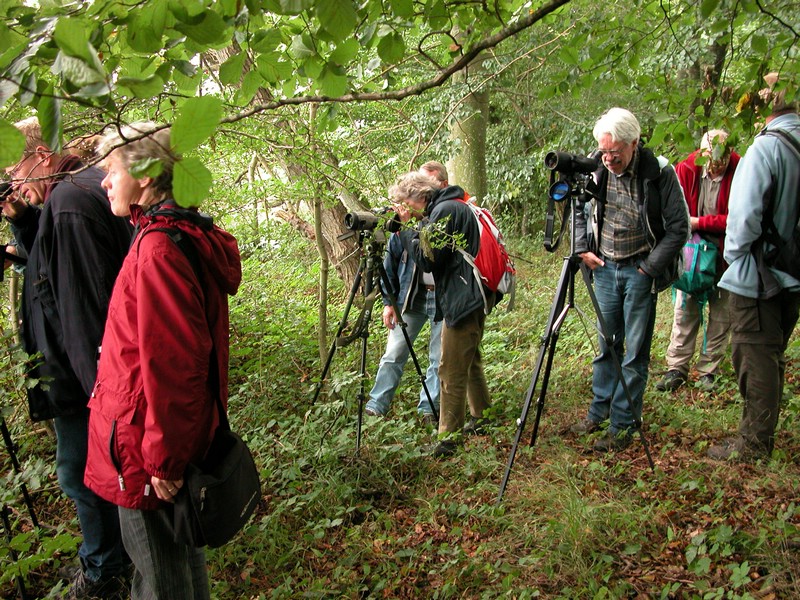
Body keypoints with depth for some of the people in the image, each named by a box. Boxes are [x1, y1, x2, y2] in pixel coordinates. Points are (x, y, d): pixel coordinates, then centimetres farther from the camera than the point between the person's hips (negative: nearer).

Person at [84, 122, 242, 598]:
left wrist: (164, 459, -18)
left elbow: (169, 362, -25)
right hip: (183, 432, 9)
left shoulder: (157, 247, -22)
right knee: (180, 554, 24)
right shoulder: (189, 236, 7)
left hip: (146, 444, -9)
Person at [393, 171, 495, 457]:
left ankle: (449, 437, 1)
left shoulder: (445, 210, -15)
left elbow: (427, 259, -18)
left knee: (452, 372, -6)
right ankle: (481, 418, 36)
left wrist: (407, 227, -10)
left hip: (463, 301, -11)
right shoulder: (455, 206, 15)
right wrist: (411, 227, 7)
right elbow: (435, 254, 18)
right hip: (473, 297, 11)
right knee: (470, 360, 23)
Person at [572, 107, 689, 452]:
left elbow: (679, 228, -9)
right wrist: (583, 249, 2)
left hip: (640, 270, -4)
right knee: (607, 344, 13)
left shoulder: (660, 172, -14)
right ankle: (600, 410, 25)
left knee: (635, 351, 1)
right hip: (605, 267, 4)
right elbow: (578, 210, 13)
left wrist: (649, 267, -11)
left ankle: (623, 423, 10)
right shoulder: (596, 170, -3)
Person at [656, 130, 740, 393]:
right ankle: (677, 369, 12)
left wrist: (699, 222, -19)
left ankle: (708, 370, 17)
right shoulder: (686, 169, -8)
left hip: (725, 256, -1)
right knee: (685, 312, 5)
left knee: (721, 316, 6)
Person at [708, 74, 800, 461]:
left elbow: (745, 214, -21)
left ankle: (753, 444, 12)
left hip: (757, 274, -8)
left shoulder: (766, 146, -18)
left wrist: (734, 253, -5)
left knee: (755, 358, 2)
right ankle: (760, 434, 30)